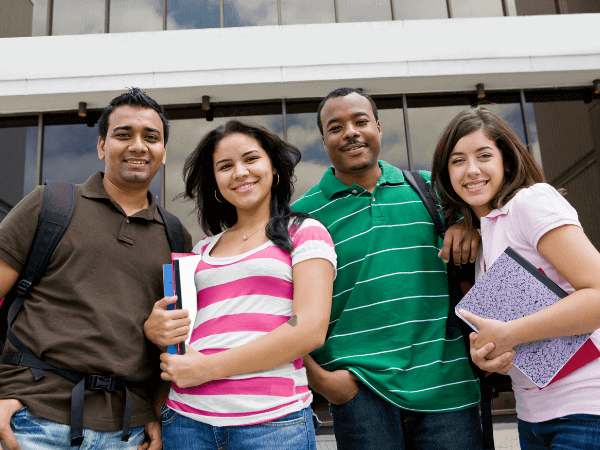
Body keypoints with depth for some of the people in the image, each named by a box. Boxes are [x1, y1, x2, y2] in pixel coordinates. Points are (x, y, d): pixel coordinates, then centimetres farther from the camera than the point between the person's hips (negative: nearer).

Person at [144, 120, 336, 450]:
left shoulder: (304, 232, 1)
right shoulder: (202, 251, 15)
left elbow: (311, 329, -11)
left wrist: (207, 368, -11)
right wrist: (154, 330, -4)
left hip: (272, 421, -4)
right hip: (187, 418, 4)